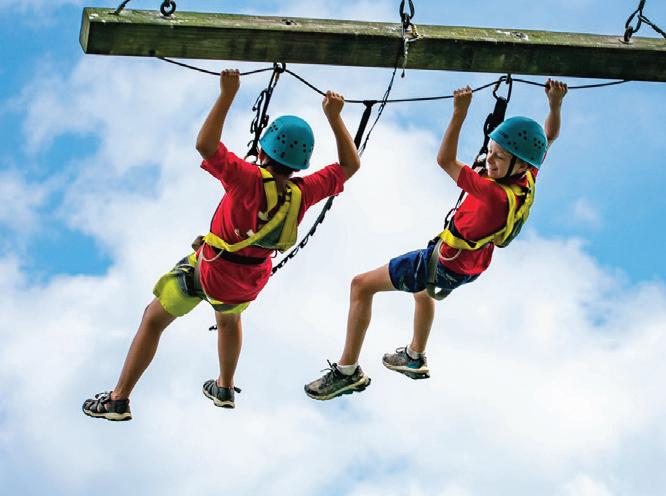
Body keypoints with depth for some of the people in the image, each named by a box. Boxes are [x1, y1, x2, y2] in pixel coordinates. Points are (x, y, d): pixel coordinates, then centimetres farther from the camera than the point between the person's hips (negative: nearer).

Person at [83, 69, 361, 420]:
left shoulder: (251, 181, -34)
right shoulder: (303, 194, -20)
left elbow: (205, 145, -41)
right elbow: (349, 165, -7)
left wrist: (227, 94, -39)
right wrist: (334, 117, -10)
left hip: (210, 270, -5)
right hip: (252, 280, 5)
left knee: (154, 319, 12)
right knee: (229, 317, 38)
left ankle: (119, 400, 15)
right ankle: (225, 389, 52)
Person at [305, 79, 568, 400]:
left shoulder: (497, 195, -40)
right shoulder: (526, 180, -17)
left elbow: (445, 160, -39)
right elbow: (549, 136, 2)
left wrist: (460, 113, -44)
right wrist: (556, 103, -11)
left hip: (446, 264, -9)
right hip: (473, 263, 9)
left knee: (361, 286, -2)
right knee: (424, 289, 40)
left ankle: (347, 372, 6)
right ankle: (415, 358, 61)